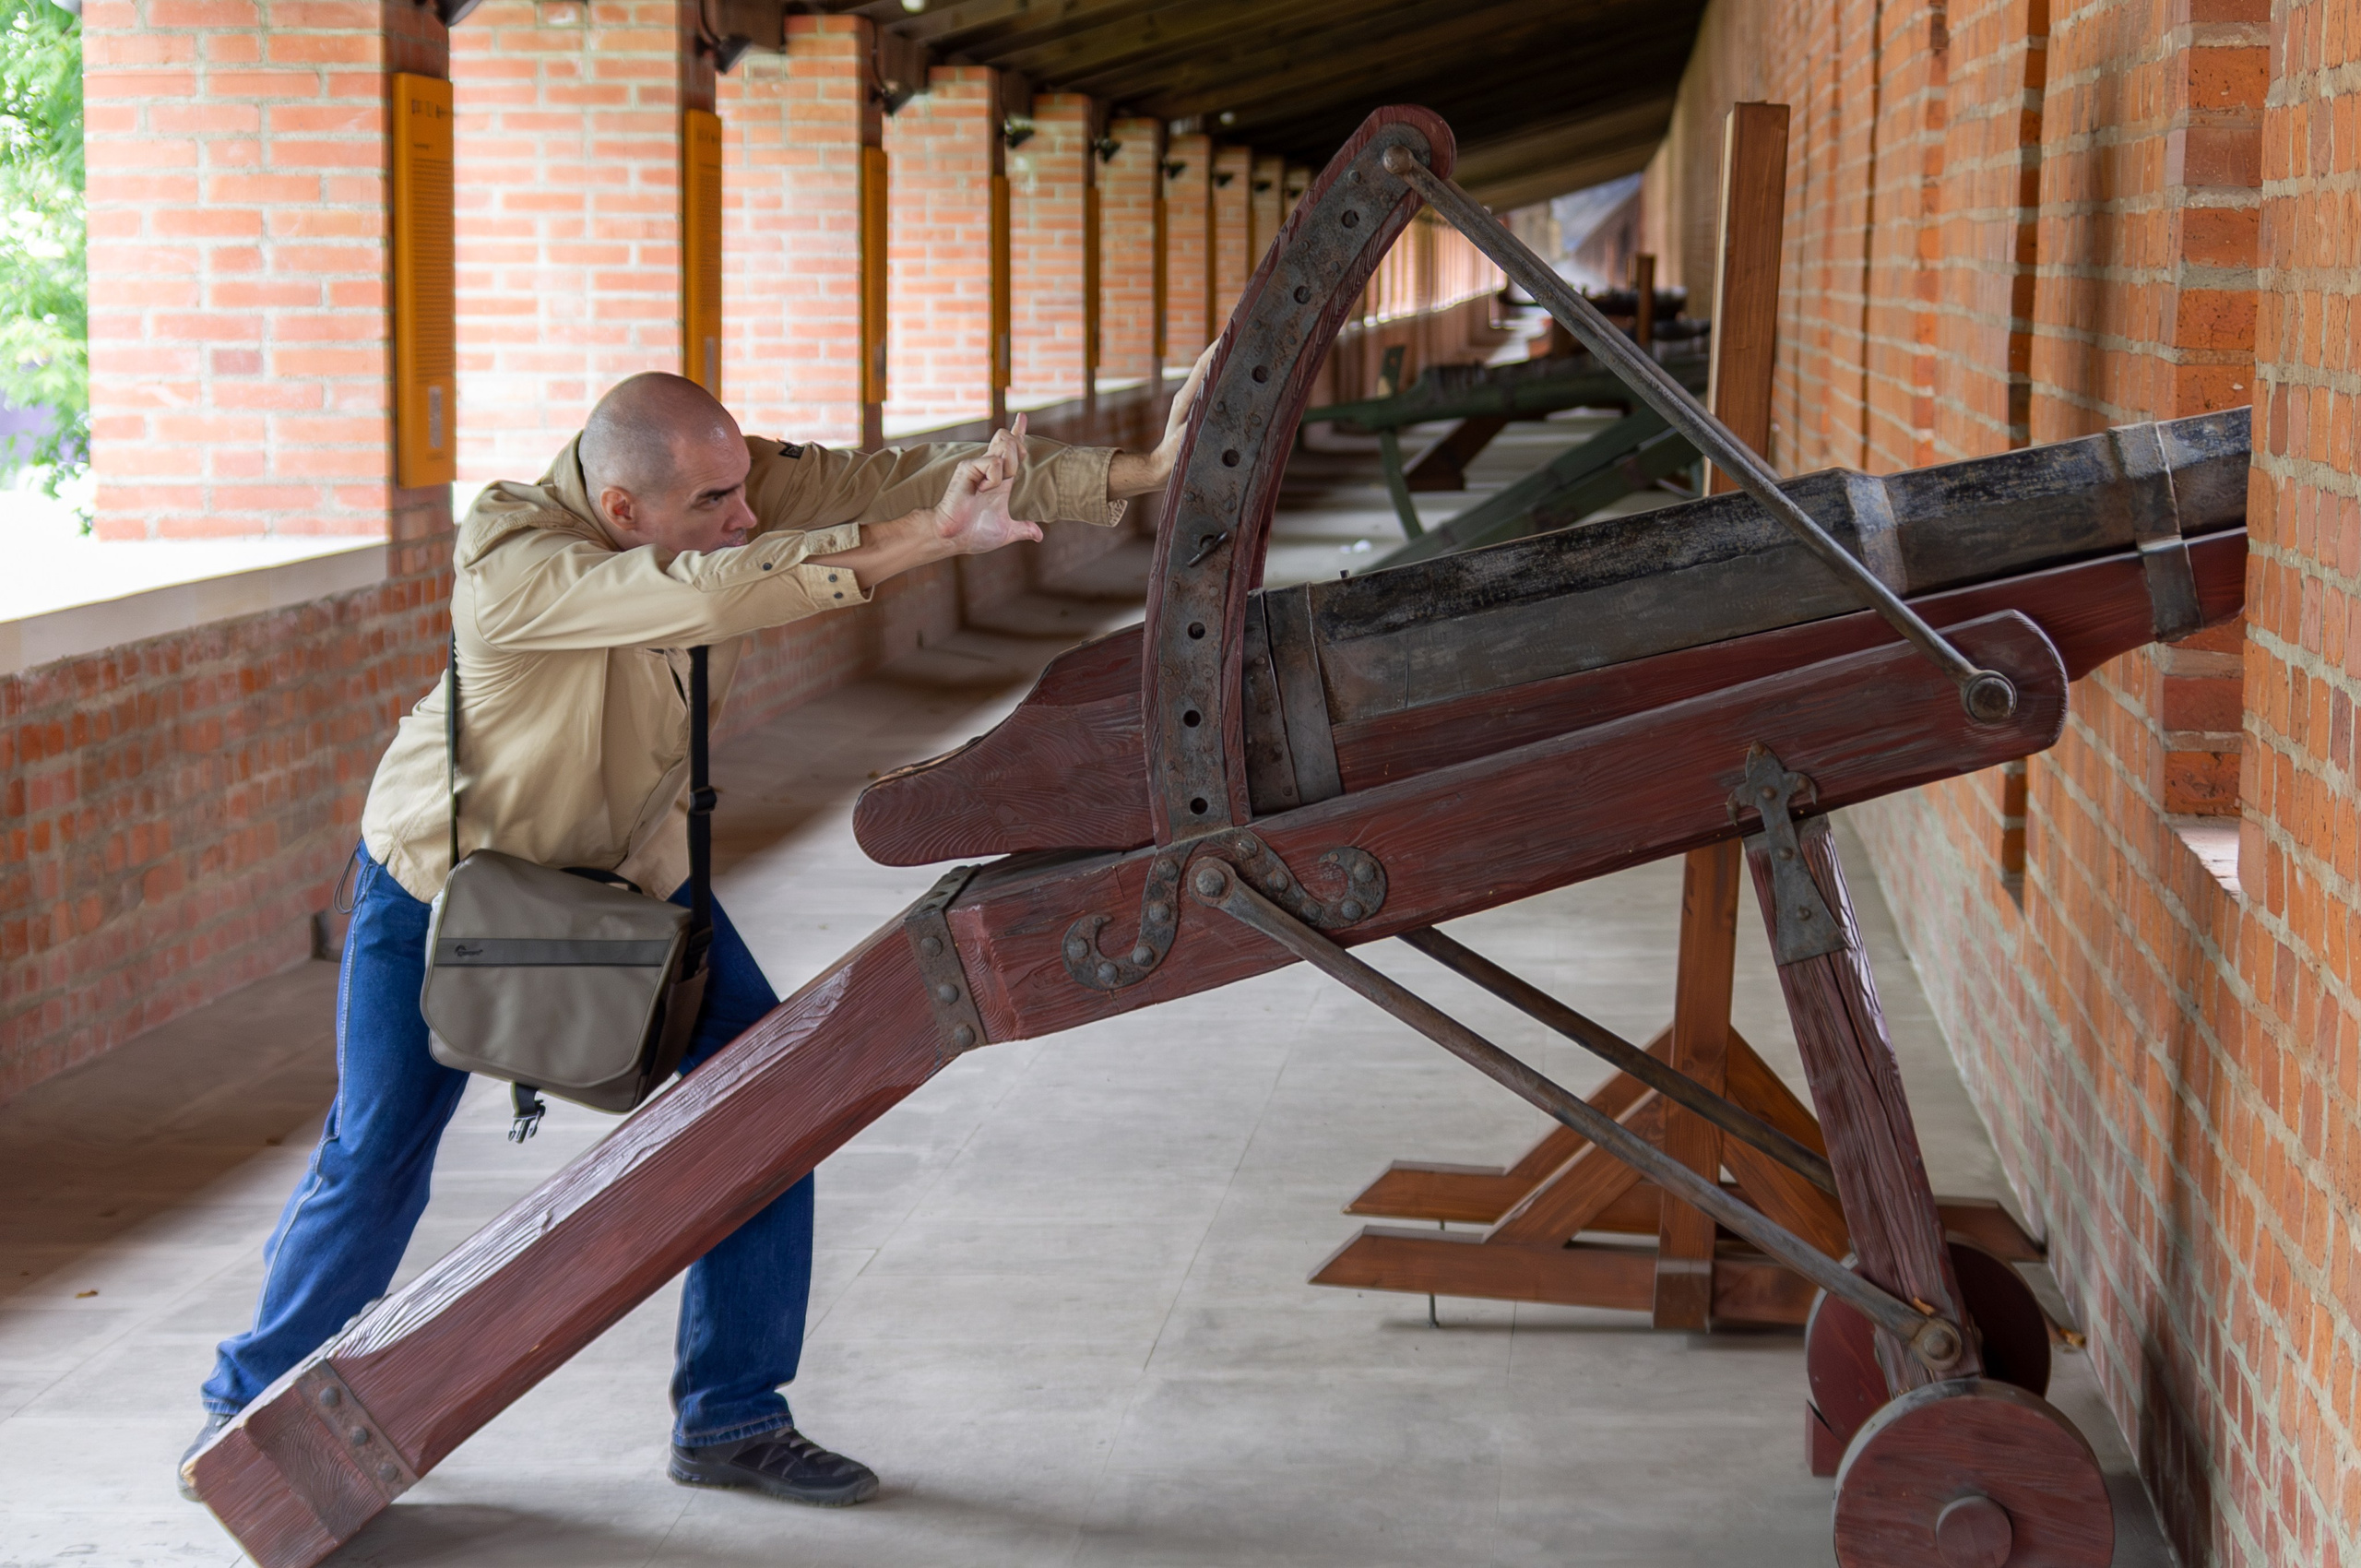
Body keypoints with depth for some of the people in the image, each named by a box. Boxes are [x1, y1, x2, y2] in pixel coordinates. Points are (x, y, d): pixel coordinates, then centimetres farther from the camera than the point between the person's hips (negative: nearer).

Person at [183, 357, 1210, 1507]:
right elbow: (712, 596, -51)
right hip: (450, 866, -5)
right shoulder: (508, 561, -38)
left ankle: (731, 1419, 7)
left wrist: (1141, 471, -29)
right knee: (378, 1154, -1)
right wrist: (922, 540, -52)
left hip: (629, 863, 5)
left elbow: (897, 479, -22)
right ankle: (256, 1398, 23)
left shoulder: (729, 483, -20)